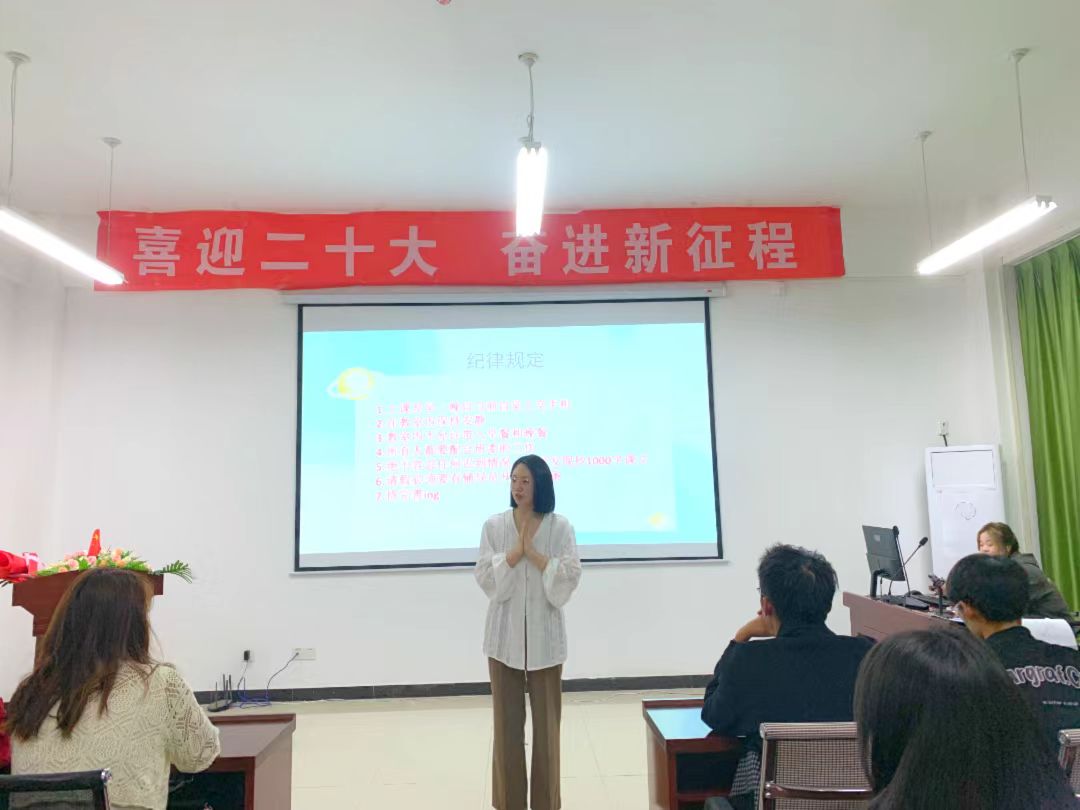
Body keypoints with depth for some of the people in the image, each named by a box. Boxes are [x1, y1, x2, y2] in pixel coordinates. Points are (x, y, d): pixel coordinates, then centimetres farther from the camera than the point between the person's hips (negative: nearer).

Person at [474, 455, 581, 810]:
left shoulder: (560, 527, -1)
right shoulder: (494, 526, 2)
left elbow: (570, 577, -8)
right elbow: (485, 577, -4)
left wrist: (534, 554, -15)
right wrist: (515, 552, -15)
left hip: (544, 634, 0)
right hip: (505, 633, 1)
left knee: (546, 718, 7)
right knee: (507, 719, 7)